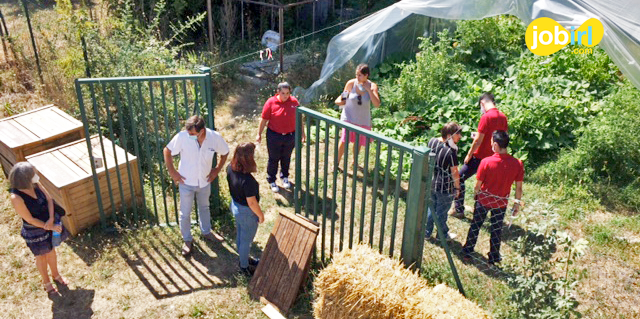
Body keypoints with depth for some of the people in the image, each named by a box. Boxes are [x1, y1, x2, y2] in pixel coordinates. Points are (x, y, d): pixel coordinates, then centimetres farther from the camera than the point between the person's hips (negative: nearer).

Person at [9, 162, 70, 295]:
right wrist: (49, 227, -17)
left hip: (50, 222, 5)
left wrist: (51, 219, -20)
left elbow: (49, 199, -8)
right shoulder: (16, 198, -33)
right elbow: (30, 219, -24)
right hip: (35, 230, -4)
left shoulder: (35, 184, -19)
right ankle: (46, 281, 45)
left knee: (51, 250, 26)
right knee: (41, 256, 19)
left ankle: (56, 274, 52)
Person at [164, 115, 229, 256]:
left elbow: (225, 153, -1)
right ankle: (187, 240, 37)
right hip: (186, 182, -2)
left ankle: (206, 232, 50)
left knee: (204, 208, 26)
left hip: (205, 181, 2)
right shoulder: (182, 137, -28)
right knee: (185, 213, 13)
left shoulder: (215, 137, -23)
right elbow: (167, 151, -11)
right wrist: (172, 172, -11)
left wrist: (217, 170, -4)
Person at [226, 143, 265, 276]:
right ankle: (244, 268, 37)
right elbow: (251, 202, -27)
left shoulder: (230, 169, -14)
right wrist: (260, 215, -11)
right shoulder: (248, 180, -37)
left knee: (240, 235, 28)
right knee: (246, 240, 15)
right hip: (247, 212, -8)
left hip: (235, 205, 8)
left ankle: (244, 259, 52)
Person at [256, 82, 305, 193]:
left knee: (286, 158, 19)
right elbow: (264, 119, -7)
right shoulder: (271, 102, -14)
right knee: (273, 159, 9)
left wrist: (302, 132, 10)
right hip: (274, 136, -3)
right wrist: (259, 134, -3)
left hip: (290, 136, 3)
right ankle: (271, 180, 27)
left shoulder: (294, 101, -6)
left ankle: (284, 177, 42)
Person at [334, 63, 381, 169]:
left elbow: (377, 104, -21)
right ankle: (337, 163, 4)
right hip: (349, 117, -2)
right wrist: (339, 100, -19)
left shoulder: (372, 86, -11)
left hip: (363, 119, 2)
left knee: (358, 142, 16)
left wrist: (369, 90, -27)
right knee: (344, 140, -12)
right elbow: (344, 96, 4)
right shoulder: (351, 83, -12)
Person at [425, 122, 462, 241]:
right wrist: (457, 187, -5)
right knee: (442, 211, 13)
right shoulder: (451, 151, -28)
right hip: (445, 187, -6)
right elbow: (454, 173, -18)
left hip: (431, 183, 6)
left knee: (431, 207, 23)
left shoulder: (432, 141, -8)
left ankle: (427, 232, 37)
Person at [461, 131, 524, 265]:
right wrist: (517, 203, 6)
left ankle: (467, 251, 33)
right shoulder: (517, 163, -16)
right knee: (496, 229, 19)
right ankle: (494, 257, 33)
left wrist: (476, 194, 7)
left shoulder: (486, 162, -23)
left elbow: (478, 185, -14)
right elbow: (519, 187, -8)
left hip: (484, 200, -2)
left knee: (475, 226, 18)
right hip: (501, 202, 2)